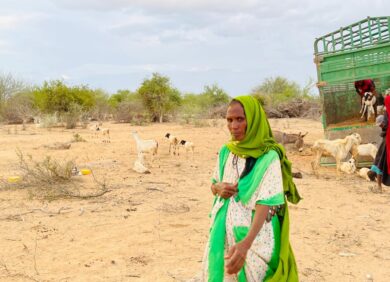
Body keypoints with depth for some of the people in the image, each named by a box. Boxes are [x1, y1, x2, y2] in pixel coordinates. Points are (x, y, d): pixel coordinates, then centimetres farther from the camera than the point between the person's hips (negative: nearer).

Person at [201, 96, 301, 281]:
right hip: (222, 230, 6)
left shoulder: (269, 157, -15)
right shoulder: (225, 152, 3)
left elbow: (266, 203, -23)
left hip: (253, 233, -5)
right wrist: (219, 188, -10)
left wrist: (246, 243, -36)